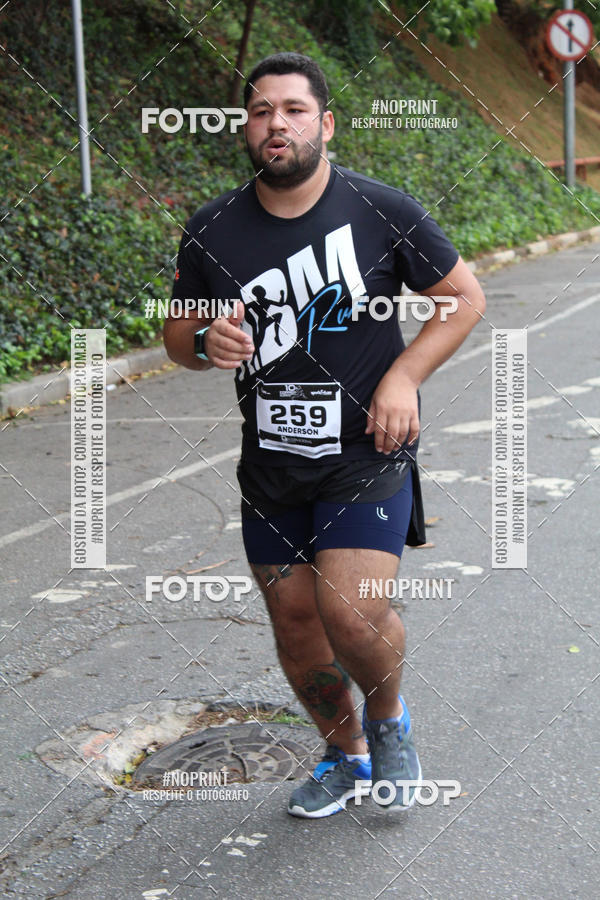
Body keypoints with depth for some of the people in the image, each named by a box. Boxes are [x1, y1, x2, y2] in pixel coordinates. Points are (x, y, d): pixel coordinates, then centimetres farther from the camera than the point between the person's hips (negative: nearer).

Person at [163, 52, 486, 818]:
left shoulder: (381, 211, -8)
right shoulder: (212, 231, -2)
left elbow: (463, 297, 2)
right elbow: (176, 332, 9)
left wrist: (404, 376, -11)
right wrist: (207, 343, -15)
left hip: (367, 453, -3)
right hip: (272, 462, 4)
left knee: (352, 613, -16)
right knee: (294, 623, 10)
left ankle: (388, 722, 18)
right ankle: (345, 756, 35)